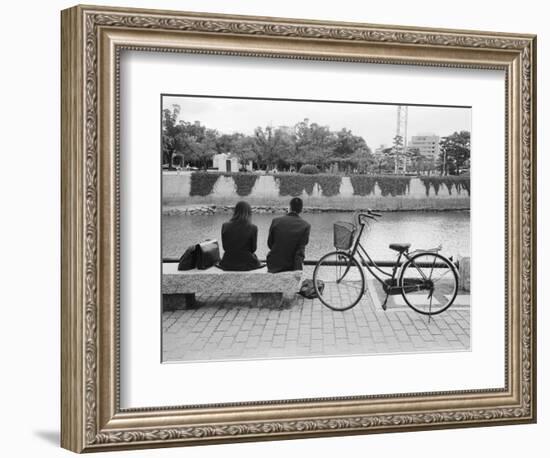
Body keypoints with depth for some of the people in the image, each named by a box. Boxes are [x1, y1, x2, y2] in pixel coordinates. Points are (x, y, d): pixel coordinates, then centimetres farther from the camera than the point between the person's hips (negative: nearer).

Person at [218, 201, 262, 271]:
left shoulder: (225, 226, -7)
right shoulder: (253, 228, -14)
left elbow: (224, 247, 1)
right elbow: (253, 249, -4)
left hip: (228, 264, 3)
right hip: (246, 264, -3)